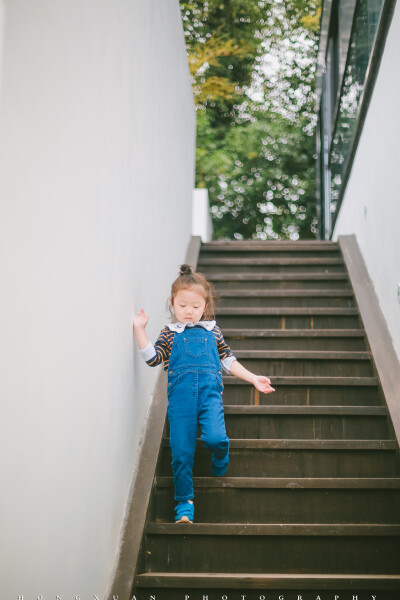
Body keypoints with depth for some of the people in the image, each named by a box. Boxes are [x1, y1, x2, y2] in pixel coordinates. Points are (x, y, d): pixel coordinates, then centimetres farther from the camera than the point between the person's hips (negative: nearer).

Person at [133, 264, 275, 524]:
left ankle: (219, 463, 14)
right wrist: (140, 329, 2)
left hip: (209, 391, 0)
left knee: (215, 437, -23)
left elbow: (229, 361, 21)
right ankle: (184, 502, 10)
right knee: (181, 451, -3)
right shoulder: (170, 333, 15)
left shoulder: (212, 331, 18)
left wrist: (253, 379, 16)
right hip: (180, 395, 0)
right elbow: (153, 358, 5)